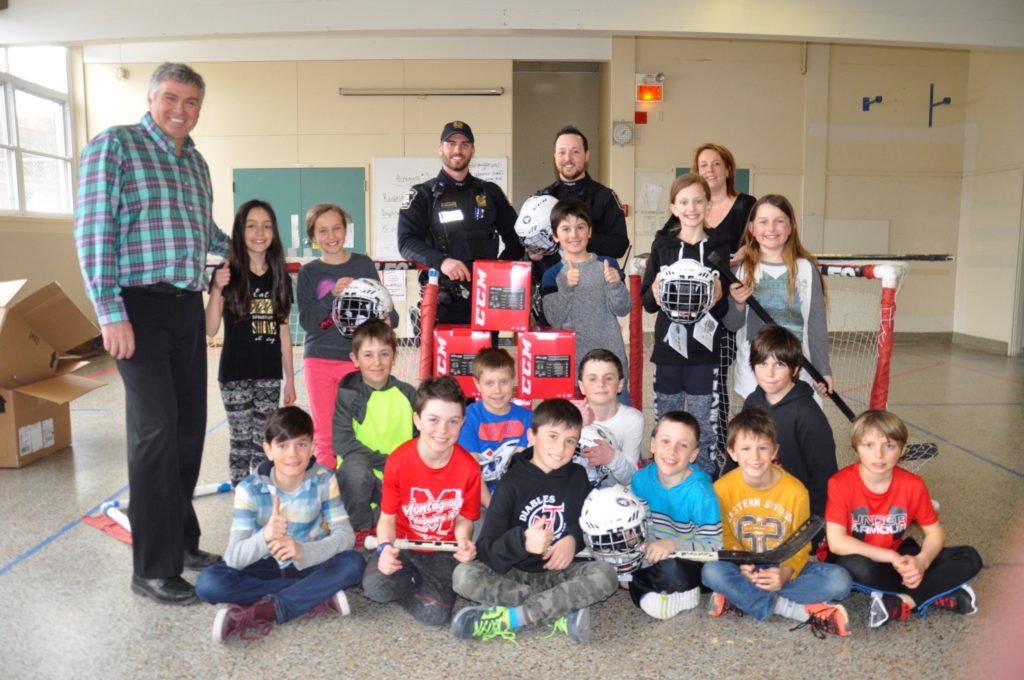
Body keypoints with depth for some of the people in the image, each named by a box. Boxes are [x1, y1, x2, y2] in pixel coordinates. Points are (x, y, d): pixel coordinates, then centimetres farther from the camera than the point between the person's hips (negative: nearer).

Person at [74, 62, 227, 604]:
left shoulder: (196, 162, 18)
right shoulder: (115, 145, -3)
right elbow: (93, 230, -10)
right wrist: (110, 312, -16)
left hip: (187, 307, 7)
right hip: (139, 306, -7)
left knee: (189, 427, 10)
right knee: (156, 430, -7)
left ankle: (181, 542, 24)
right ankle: (152, 568, 4)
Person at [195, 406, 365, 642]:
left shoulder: (323, 480, -13)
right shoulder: (250, 489, -17)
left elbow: (345, 534, -19)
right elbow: (233, 557, -23)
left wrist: (303, 551, -38)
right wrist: (265, 537, -45)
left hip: (309, 563, 0)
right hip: (266, 566, 1)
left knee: (353, 563, -29)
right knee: (208, 581, -26)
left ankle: (260, 613, -26)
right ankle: (318, 598, -23)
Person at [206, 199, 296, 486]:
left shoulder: (280, 278, 5)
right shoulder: (228, 274, -5)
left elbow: (283, 331, 9)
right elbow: (210, 330, -10)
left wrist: (290, 378, 10)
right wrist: (217, 289, -24)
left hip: (269, 375, 3)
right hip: (236, 373, -3)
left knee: (263, 442, 10)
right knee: (242, 442, 4)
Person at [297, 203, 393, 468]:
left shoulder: (364, 264, 3)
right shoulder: (308, 272, 3)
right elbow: (306, 321, -6)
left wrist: (387, 317, -18)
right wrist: (333, 294, -19)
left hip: (355, 357, 0)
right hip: (319, 359, 1)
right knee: (324, 432, 8)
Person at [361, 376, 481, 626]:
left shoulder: (469, 468, -14)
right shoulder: (398, 461, -16)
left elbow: (464, 520, -1)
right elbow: (388, 517, -6)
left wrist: (464, 543, -23)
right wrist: (385, 547, -25)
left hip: (444, 551, 0)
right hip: (403, 544, 0)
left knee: (434, 613, -22)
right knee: (375, 587, -29)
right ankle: (412, 579, 6)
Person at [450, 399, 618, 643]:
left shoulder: (577, 477, 4)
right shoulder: (512, 484, -7)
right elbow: (486, 550, -15)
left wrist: (573, 538, -10)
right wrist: (522, 541, -36)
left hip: (560, 572, 2)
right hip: (515, 574, -2)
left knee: (606, 574, -26)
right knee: (464, 575, -27)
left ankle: (509, 617, -27)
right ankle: (562, 611, -27)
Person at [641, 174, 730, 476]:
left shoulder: (719, 247, 1)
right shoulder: (662, 244, 4)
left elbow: (731, 308, 4)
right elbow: (646, 300, 6)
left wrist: (719, 300, -17)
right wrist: (655, 295, -15)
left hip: (706, 352, -1)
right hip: (668, 349, 1)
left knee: (705, 429, 5)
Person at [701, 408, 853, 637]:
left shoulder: (795, 491, -12)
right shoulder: (722, 489, -11)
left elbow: (801, 544, -6)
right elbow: (726, 536, -1)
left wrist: (786, 572, -27)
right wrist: (741, 563, -22)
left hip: (784, 569, 0)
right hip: (744, 569, 0)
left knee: (840, 580, -25)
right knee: (712, 571, -33)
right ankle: (801, 611, -25)